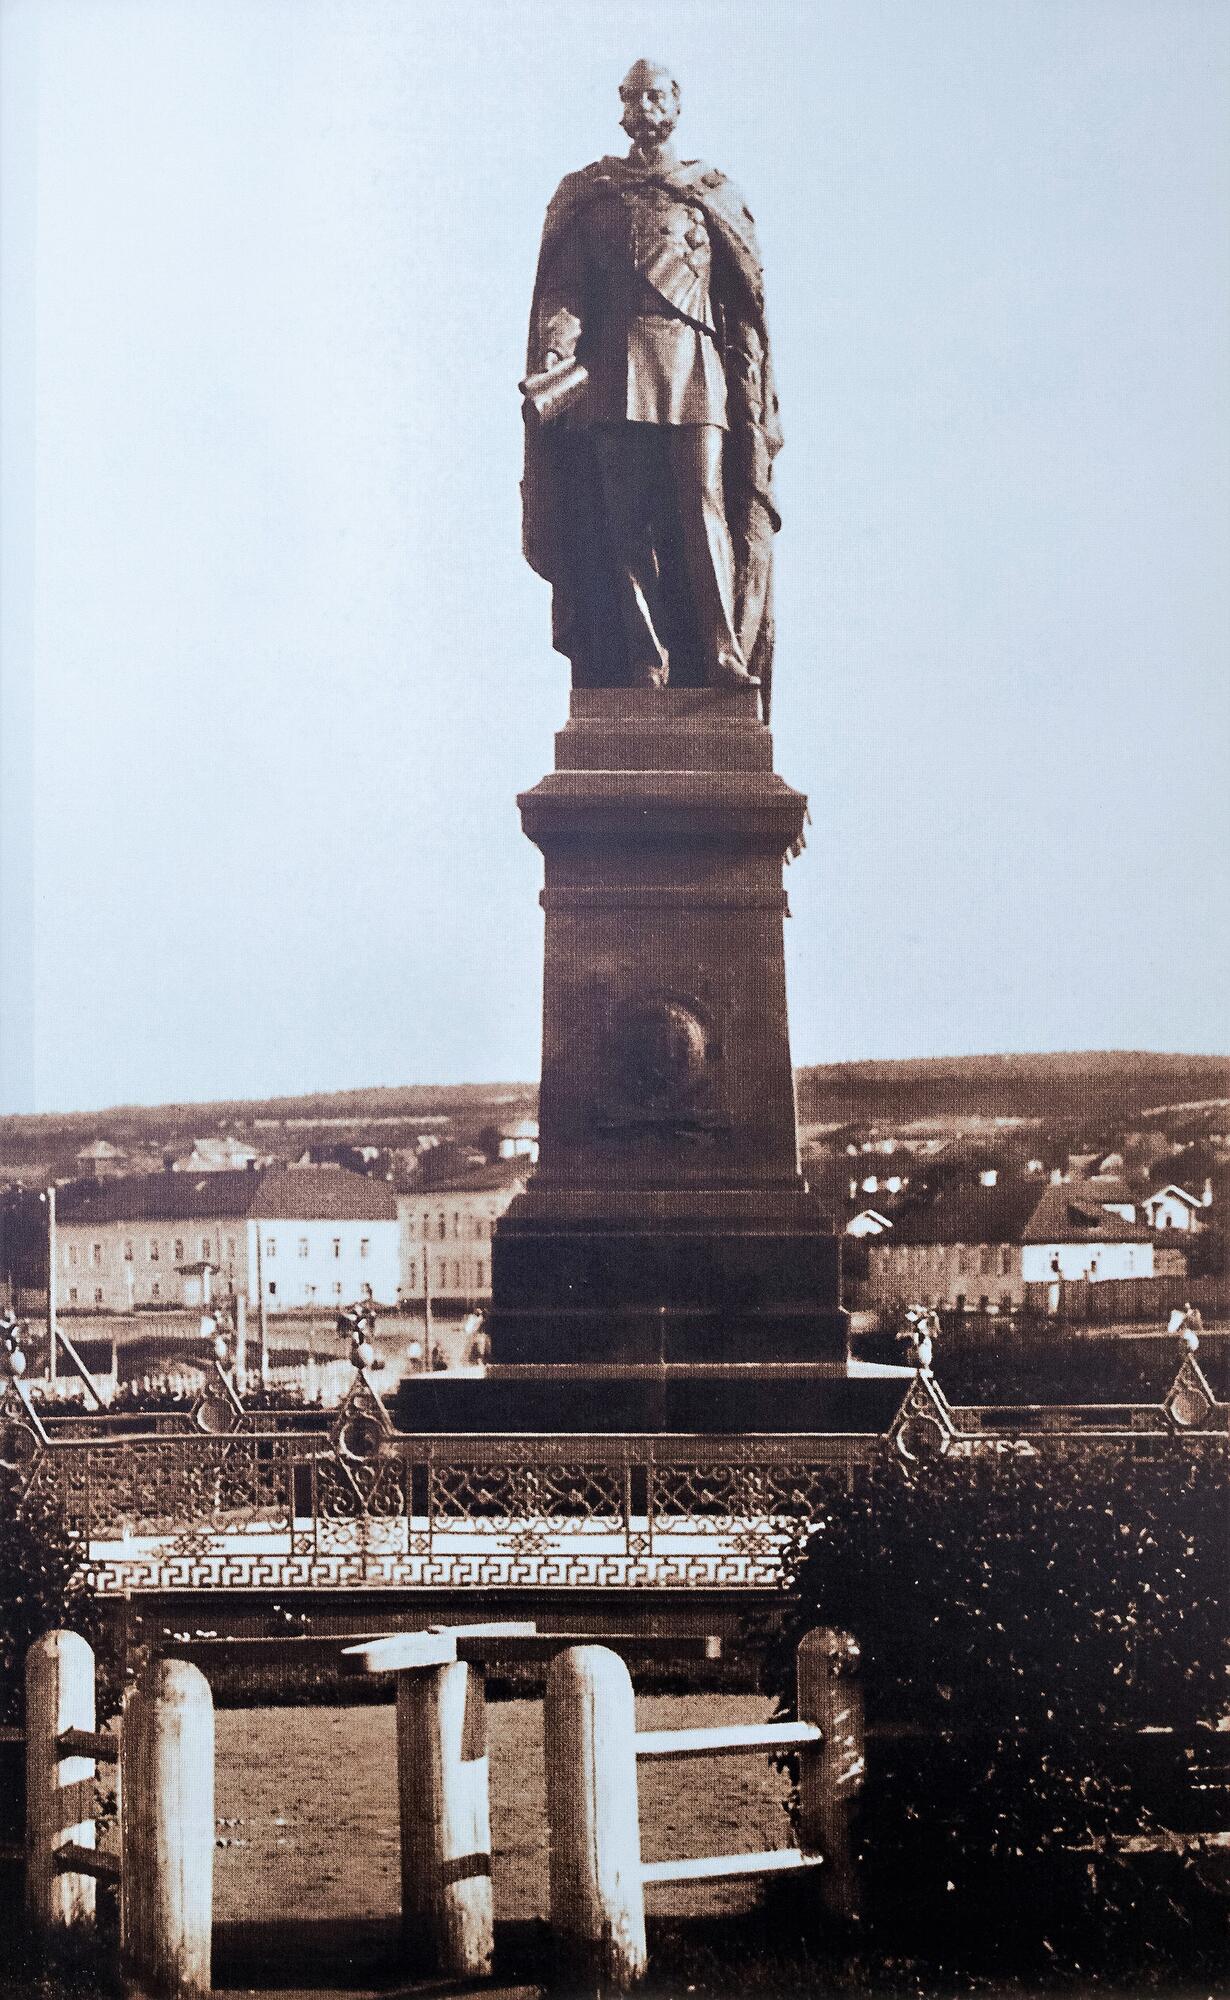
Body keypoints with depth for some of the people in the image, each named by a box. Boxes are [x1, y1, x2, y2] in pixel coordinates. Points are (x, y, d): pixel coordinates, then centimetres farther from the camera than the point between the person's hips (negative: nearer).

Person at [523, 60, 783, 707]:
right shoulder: (590, 198, 16)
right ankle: (647, 663, -7)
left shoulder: (713, 198, 17)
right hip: (614, 373, 1)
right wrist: (555, 360, -12)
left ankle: (726, 659, -16)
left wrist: (754, 399, 5)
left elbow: (742, 302, 13)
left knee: (706, 509, -12)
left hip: (696, 370, 0)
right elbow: (565, 288, 7)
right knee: (627, 521, -6)